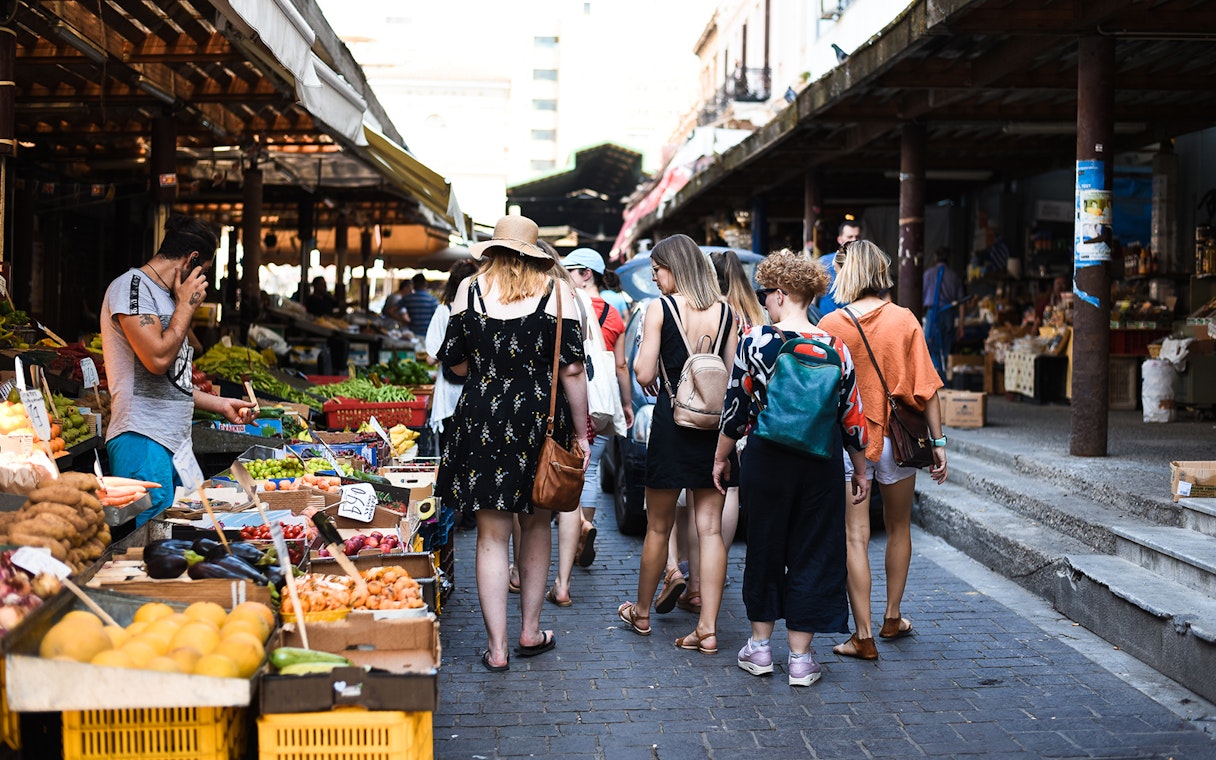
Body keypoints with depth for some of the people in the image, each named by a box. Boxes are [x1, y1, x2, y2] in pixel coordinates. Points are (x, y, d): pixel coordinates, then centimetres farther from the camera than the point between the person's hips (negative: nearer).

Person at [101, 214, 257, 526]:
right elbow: (158, 359, -19)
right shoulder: (131, 286, -7)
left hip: (177, 441, 10)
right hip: (143, 441, -10)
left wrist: (221, 404, 28)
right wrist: (186, 305, -7)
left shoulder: (165, 295, 22)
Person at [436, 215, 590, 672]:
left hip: (482, 419, 0)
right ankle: (530, 632, 26)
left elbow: (454, 362, 6)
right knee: (536, 524, 18)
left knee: (492, 536, 5)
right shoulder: (555, 292, -2)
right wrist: (580, 433, -1)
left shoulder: (470, 290, 1)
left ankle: (496, 648, 6)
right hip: (539, 421, 0)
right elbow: (572, 368, -7)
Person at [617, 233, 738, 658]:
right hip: (715, 424, 3)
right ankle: (708, 629, 2)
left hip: (672, 421, -3)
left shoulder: (660, 310, -7)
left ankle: (641, 614, 28)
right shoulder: (725, 312, 4)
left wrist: (641, 358, 11)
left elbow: (644, 373, -9)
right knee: (710, 528, 4)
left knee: (658, 527, 11)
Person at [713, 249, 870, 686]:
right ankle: (800, 658, 12)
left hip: (767, 459, -1)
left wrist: (721, 457, 9)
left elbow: (736, 405, -4)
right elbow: (852, 417, 2)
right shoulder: (836, 349, -3)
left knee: (764, 549, 14)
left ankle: (760, 647, 24)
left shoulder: (755, 340, -8)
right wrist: (860, 470, 14)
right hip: (821, 464, 1)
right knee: (812, 554, 9)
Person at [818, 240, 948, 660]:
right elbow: (926, 387, -4)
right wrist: (938, 441, 2)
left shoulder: (831, 324, -7)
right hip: (897, 437, 2)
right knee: (898, 529, 19)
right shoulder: (904, 319, -4)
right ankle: (892, 617, 32)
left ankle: (863, 636, -1)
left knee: (855, 536, 1)